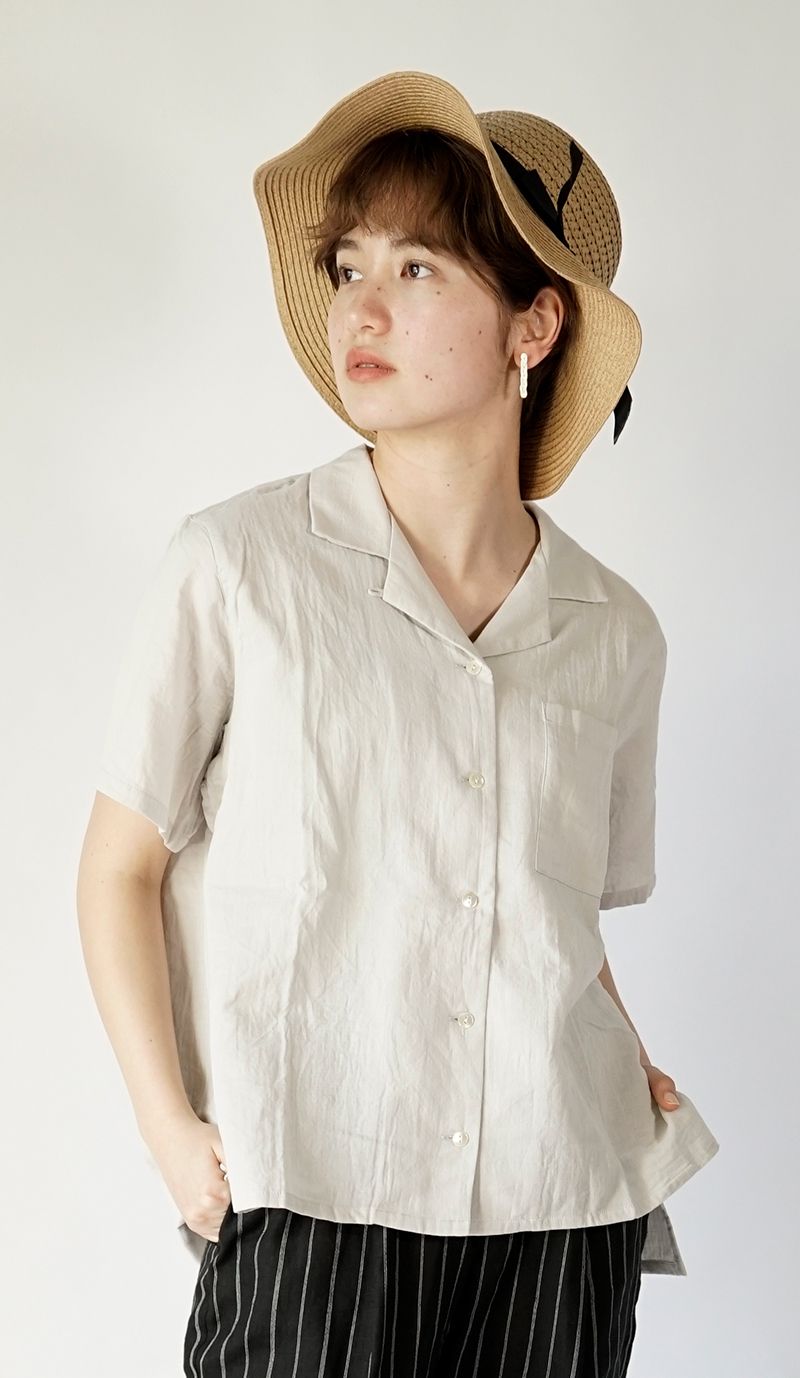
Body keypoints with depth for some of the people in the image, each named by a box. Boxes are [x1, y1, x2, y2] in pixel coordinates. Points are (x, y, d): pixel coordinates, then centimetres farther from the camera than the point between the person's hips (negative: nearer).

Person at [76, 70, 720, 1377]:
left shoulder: (614, 633, 5)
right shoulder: (236, 569, -5)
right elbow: (122, 868, 0)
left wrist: (631, 1065, 1)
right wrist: (171, 1128, -9)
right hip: (310, 1210, -3)